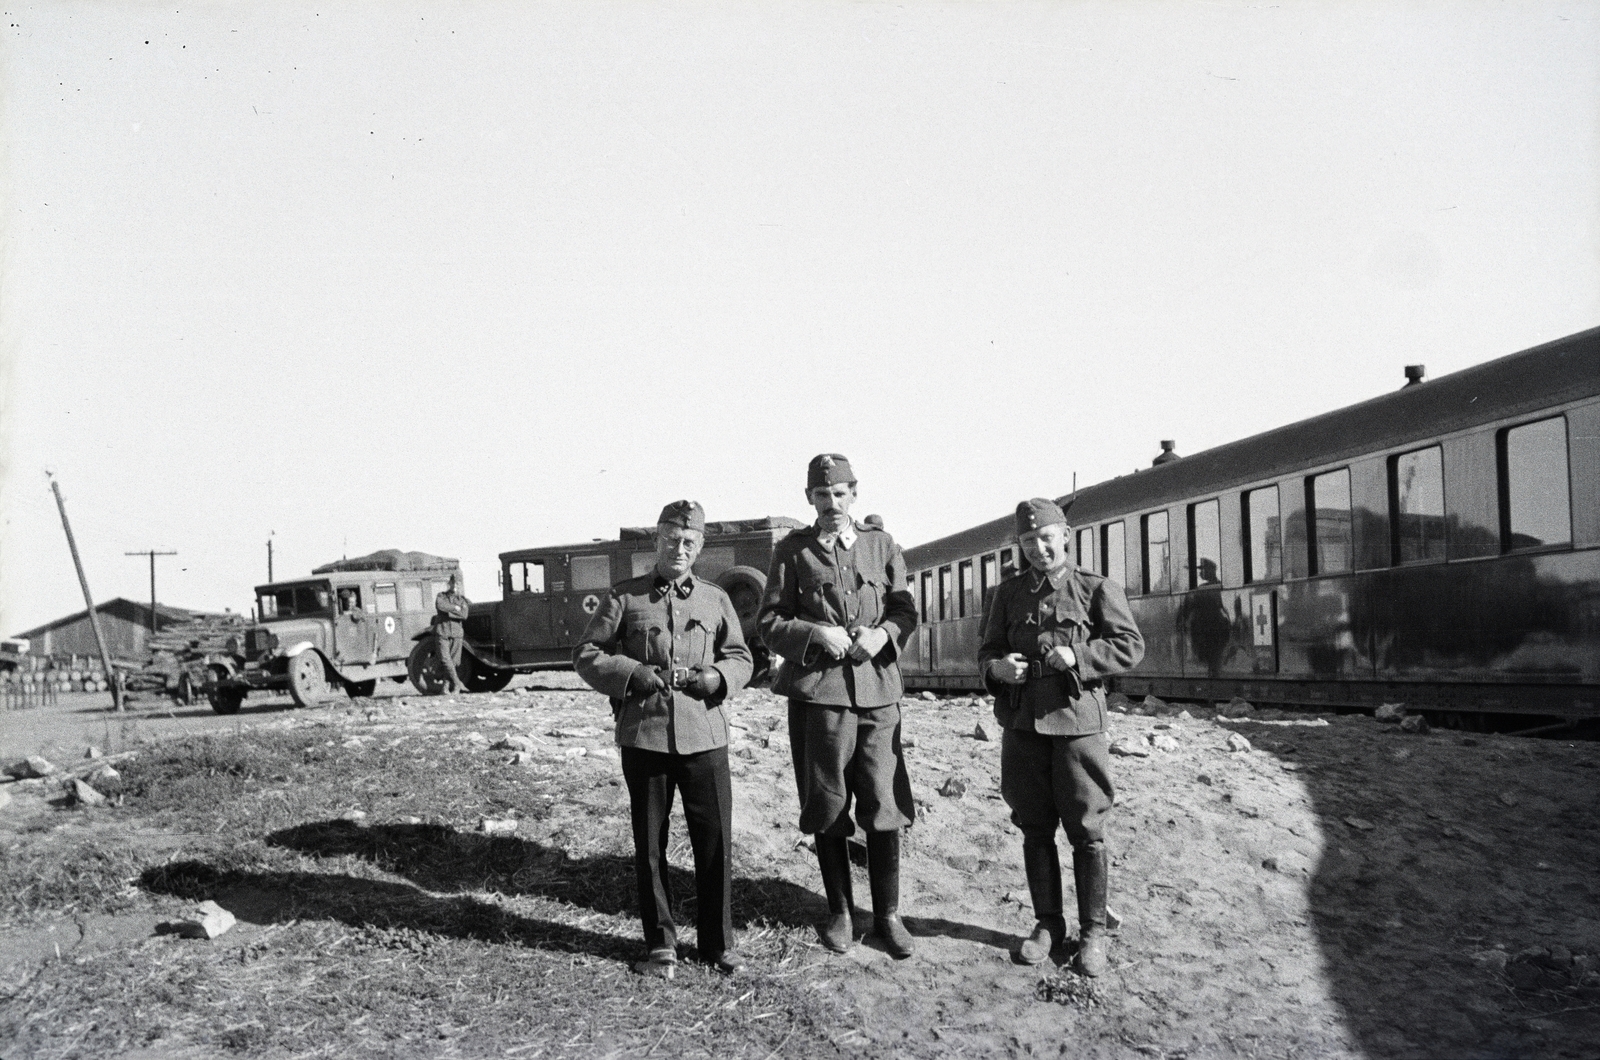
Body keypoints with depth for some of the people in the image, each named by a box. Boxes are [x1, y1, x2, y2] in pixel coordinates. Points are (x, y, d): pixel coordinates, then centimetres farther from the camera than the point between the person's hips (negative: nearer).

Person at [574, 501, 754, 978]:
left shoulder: (716, 599, 10)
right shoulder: (624, 598, 4)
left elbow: (741, 657, 16)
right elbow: (586, 655, 6)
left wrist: (718, 677, -6)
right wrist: (631, 674, -10)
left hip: (704, 735, 1)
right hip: (644, 735, -1)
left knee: (716, 840, 2)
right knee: (649, 845, 7)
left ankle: (718, 942, 18)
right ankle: (660, 945, 21)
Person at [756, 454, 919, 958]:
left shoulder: (881, 544, 11)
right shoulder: (792, 550, 6)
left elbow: (906, 610, 12)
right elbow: (769, 623, 4)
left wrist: (882, 633, -9)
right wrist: (817, 634, -12)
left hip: (878, 689, 1)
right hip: (817, 690, -1)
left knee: (884, 807, 1)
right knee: (826, 808, 5)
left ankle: (887, 913, 15)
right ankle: (839, 913, 20)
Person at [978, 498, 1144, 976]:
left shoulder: (1097, 588, 1)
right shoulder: (1009, 593, 11)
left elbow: (1131, 646, -3)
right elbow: (987, 651, 16)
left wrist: (1078, 656, -17)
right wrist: (997, 668, -7)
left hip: (1077, 720, -3)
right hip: (1022, 723, 4)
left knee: (1087, 831, 1)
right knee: (1035, 829, 10)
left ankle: (1093, 931, 14)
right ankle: (1048, 923, 23)